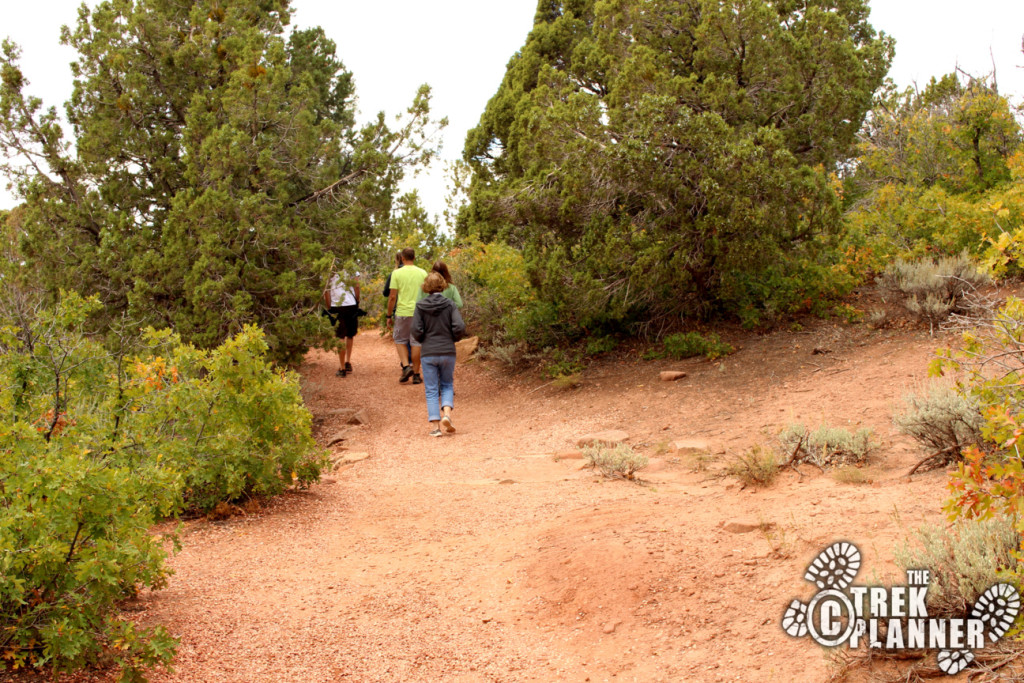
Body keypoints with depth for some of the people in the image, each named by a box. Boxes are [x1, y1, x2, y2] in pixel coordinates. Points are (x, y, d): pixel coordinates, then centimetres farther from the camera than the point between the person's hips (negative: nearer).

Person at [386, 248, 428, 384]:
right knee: (416, 342, 6)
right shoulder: (422, 273, 3)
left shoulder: (397, 273, -3)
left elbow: (392, 297, -5)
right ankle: (416, 374, 9)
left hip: (402, 312, -2)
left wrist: (389, 315, 3)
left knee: (400, 341, 14)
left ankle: (406, 366, -4)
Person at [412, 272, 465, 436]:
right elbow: (460, 327, -12)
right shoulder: (450, 304, -5)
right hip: (448, 352, 1)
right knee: (447, 385, 18)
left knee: (431, 390, 6)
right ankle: (447, 412, -5)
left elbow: (416, 331, -9)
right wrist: (453, 339, 7)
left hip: (428, 353, 0)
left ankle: (434, 426, 2)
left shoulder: (420, 306, -5)